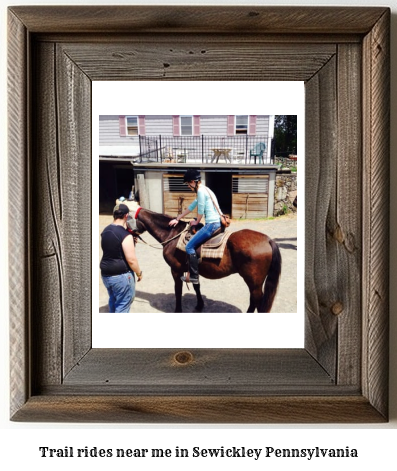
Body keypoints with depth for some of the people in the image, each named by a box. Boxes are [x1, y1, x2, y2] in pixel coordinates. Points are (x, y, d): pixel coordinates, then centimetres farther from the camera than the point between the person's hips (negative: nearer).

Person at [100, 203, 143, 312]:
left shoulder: (105, 231, 4)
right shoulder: (125, 235, -21)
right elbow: (131, 260, -21)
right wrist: (139, 273, -6)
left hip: (105, 274, 8)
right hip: (121, 276, -8)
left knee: (113, 301, 26)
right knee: (123, 305, 5)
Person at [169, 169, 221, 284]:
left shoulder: (201, 190, -13)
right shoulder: (204, 190, 19)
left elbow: (201, 210, -11)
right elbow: (192, 206, 25)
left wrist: (196, 222, 9)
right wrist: (177, 218, 27)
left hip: (212, 224, -11)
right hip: (216, 223, 11)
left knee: (190, 246, -6)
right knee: (194, 244, 24)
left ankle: (193, 276, -2)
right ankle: (193, 272, 29)